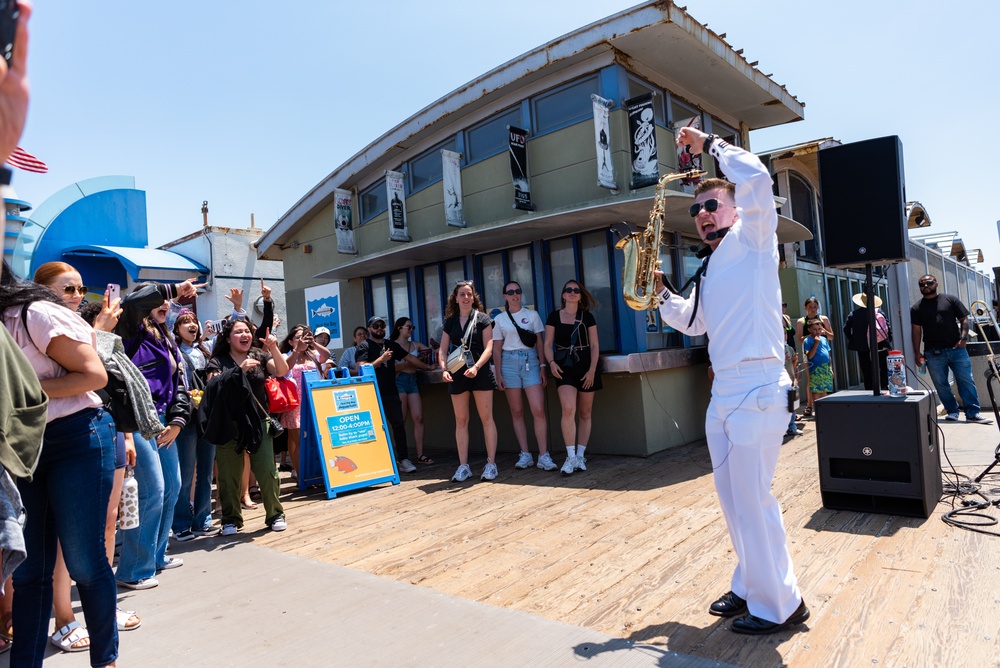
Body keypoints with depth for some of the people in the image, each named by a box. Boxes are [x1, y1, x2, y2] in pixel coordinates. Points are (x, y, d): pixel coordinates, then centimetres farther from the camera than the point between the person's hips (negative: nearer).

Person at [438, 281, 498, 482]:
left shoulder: (482, 318, 1)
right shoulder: (450, 322, 10)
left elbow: (488, 348, -6)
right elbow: (443, 350, 7)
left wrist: (476, 367, -20)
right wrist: (444, 369, -10)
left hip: (480, 373, -3)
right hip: (457, 375, 3)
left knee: (486, 418, 0)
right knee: (461, 421, 6)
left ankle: (491, 464, 7)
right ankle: (463, 466, 13)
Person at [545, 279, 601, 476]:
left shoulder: (587, 317, 6)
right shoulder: (554, 317, 7)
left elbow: (595, 345, 3)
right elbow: (548, 344, 6)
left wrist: (592, 369, -7)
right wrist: (551, 362, -11)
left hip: (585, 366, 1)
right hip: (564, 366, -1)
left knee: (585, 413, 4)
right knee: (568, 409, -17)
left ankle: (580, 455, 14)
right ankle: (571, 456, -11)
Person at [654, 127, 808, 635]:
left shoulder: (752, 241, -3)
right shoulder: (710, 269, 19)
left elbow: (756, 177, -19)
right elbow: (692, 321, 27)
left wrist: (709, 144, -6)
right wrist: (659, 291, 13)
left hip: (756, 389, -8)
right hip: (722, 392, 9)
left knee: (752, 498, -5)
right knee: (733, 496, 14)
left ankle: (779, 605, 10)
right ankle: (749, 586, 29)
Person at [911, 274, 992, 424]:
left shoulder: (950, 299, 7)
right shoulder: (916, 308, 7)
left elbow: (964, 319, 6)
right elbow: (916, 331, 4)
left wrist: (963, 338, -9)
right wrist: (917, 353, -3)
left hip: (956, 349, 0)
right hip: (933, 353, 1)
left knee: (967, 381, -1)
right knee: (941, 385, 4)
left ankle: (973, 413, 2)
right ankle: (952, 411, 16)